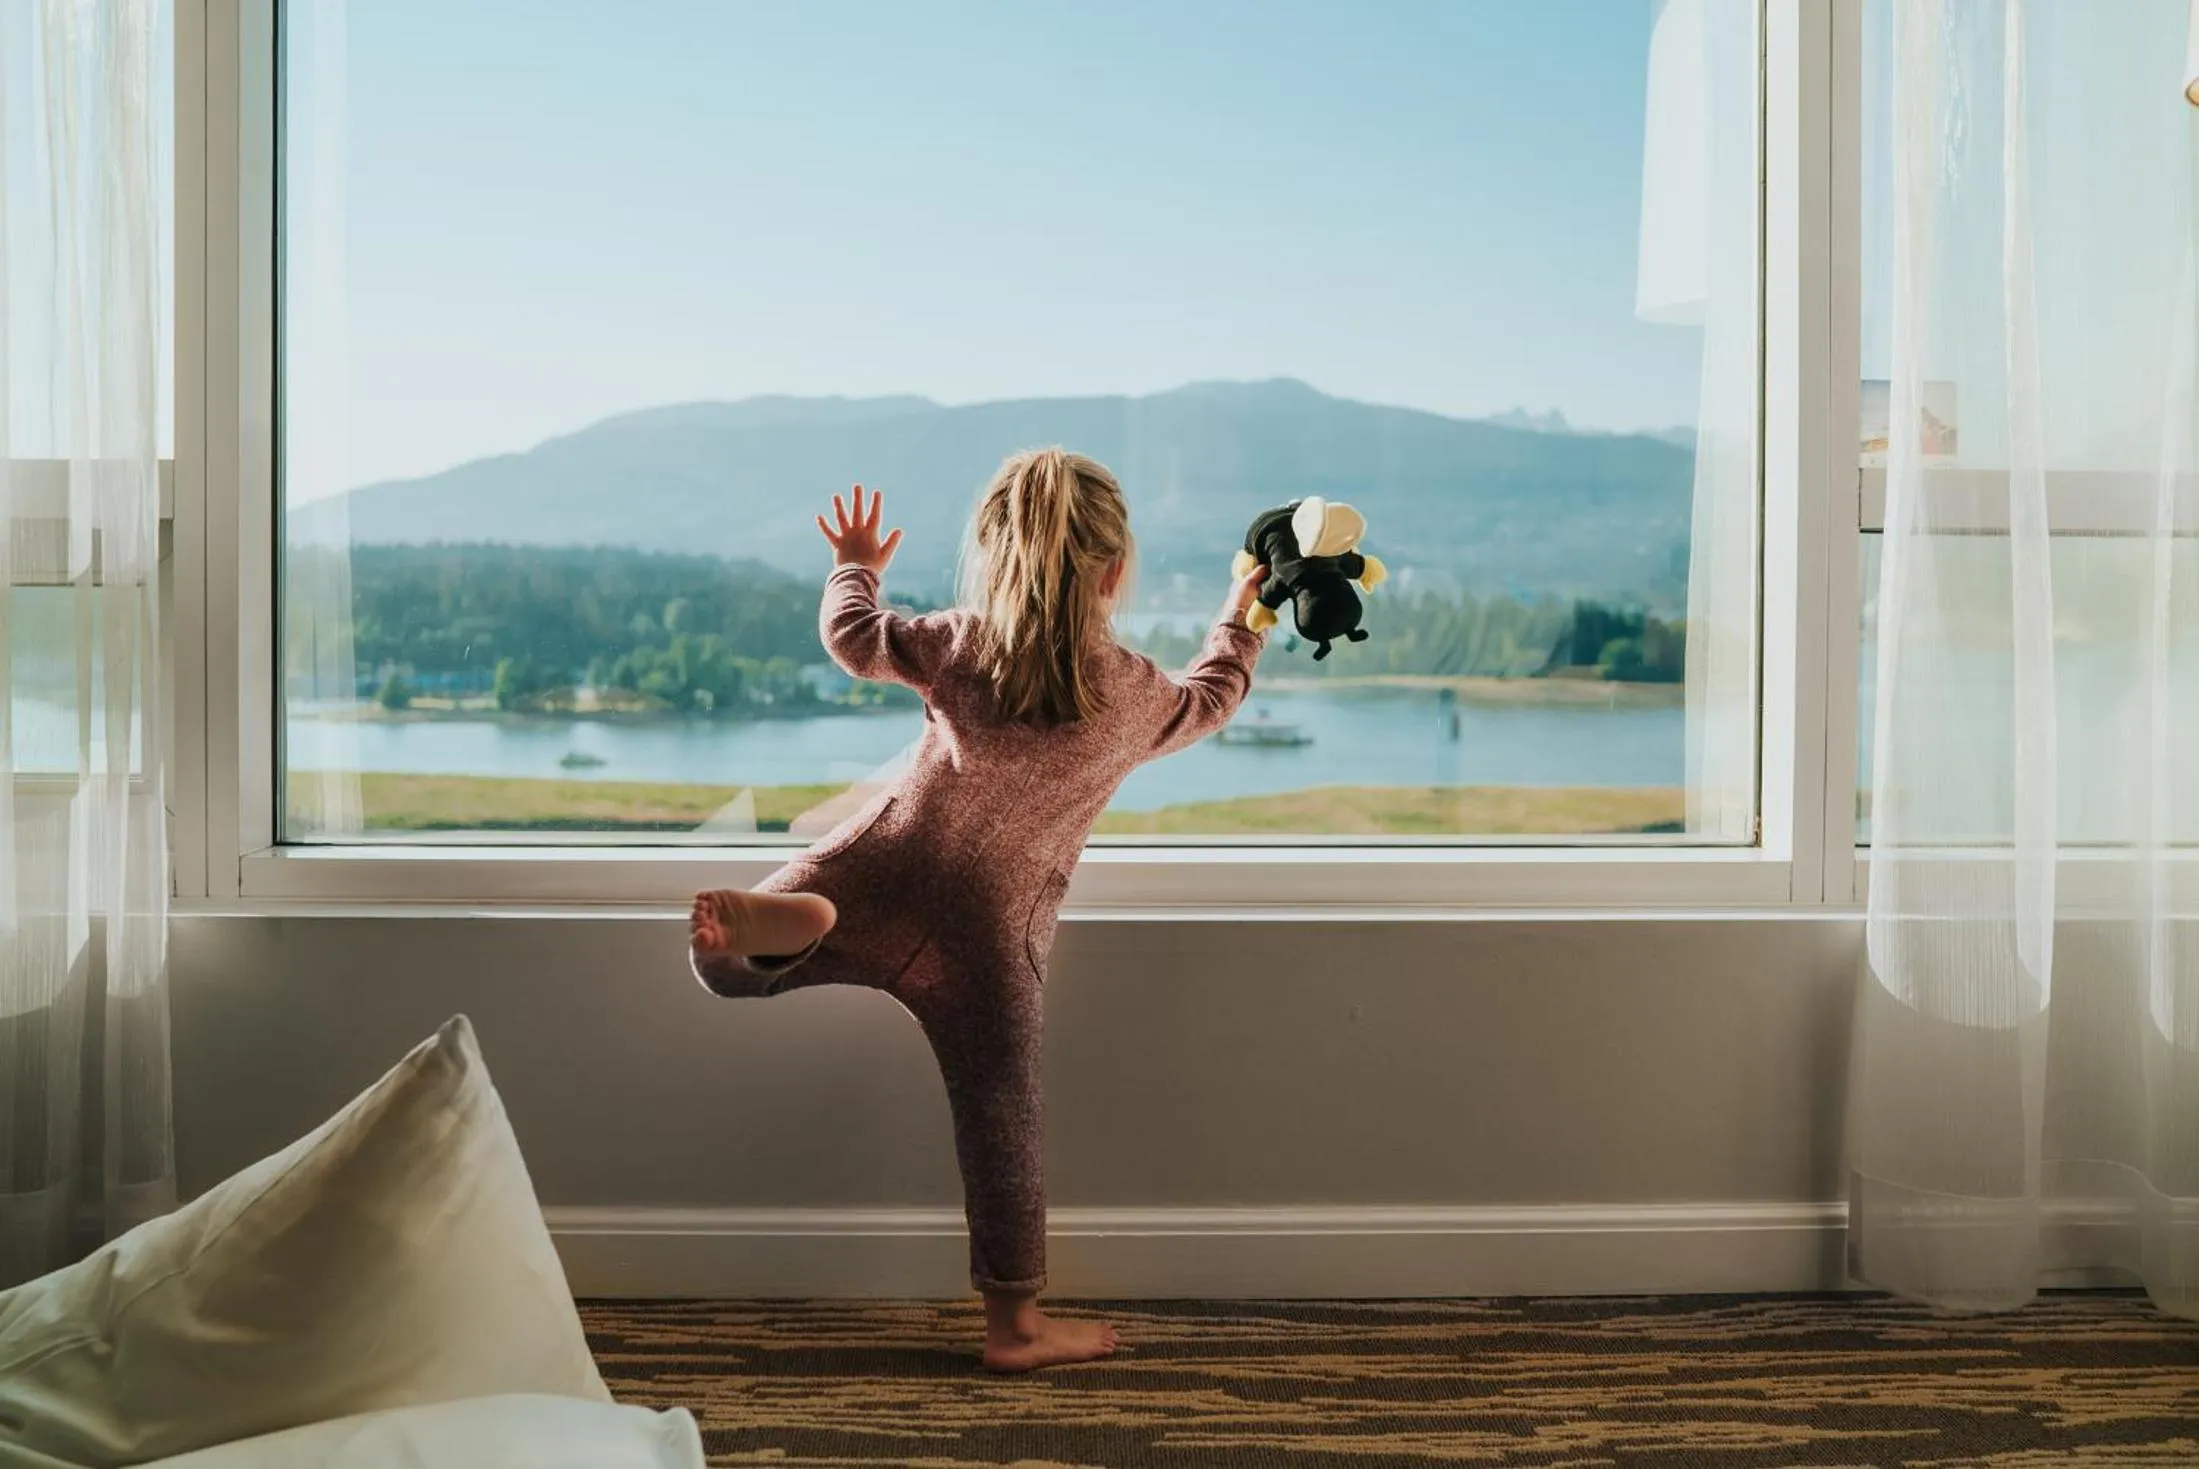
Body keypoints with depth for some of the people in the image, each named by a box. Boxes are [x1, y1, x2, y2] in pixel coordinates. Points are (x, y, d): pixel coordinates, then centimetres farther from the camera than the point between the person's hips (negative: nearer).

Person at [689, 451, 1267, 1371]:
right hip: (991, 927, -1)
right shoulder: (1135, 696, 3)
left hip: (881, 864, 1)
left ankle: (783, 919, -29)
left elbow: (851, 637, 15)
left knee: (723, 965, 7)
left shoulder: (958, 647, 4)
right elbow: (1212, 698, 23)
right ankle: (1016, 1321, 16)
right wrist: (1240, 620, 41)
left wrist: (854, 566, 35)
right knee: (1001, 1116, 7)